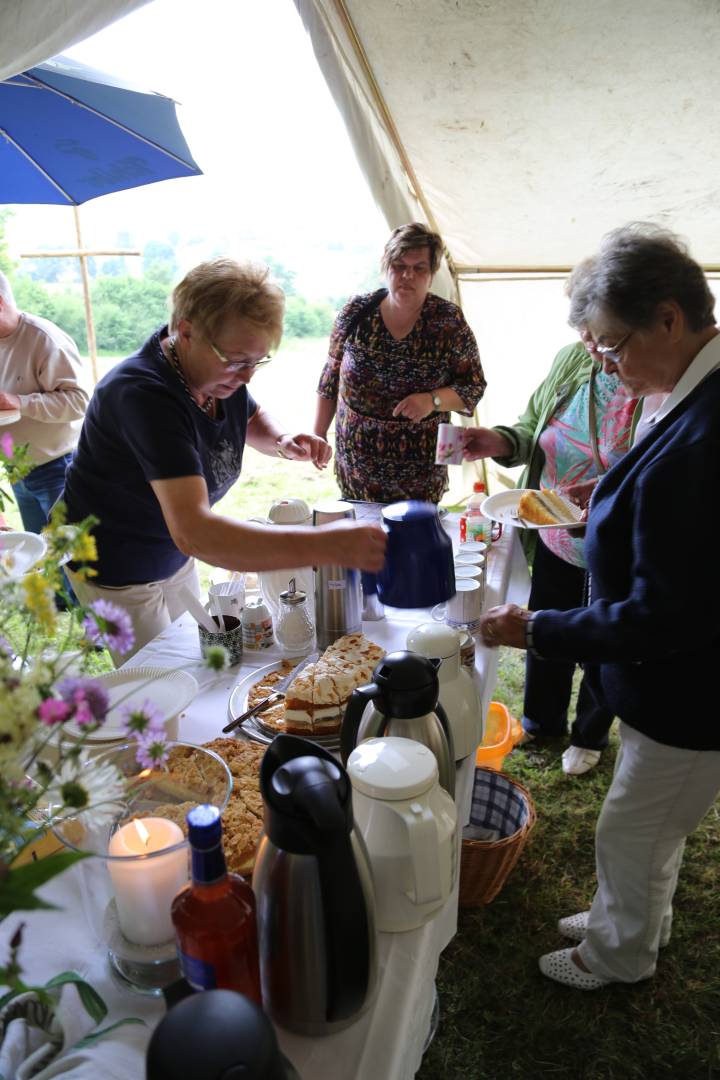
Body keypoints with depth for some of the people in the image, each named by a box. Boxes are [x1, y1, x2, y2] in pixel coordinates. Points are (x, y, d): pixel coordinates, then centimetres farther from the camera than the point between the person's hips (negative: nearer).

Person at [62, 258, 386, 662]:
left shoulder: (222, 373, -12)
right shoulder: (145, 395, -36)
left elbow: (252, 417, 13)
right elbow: (194, 532, -48)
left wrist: (282, 441, -13)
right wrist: (324, 545, -56)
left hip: (174, 553, 7)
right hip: (116, 570, -7)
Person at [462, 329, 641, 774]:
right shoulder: (571, 361, -5)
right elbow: (533, 429, 7)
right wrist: (502, 442, -14)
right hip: (554, 540, 5)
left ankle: (591, 736, 48)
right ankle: (542, 721, 50)